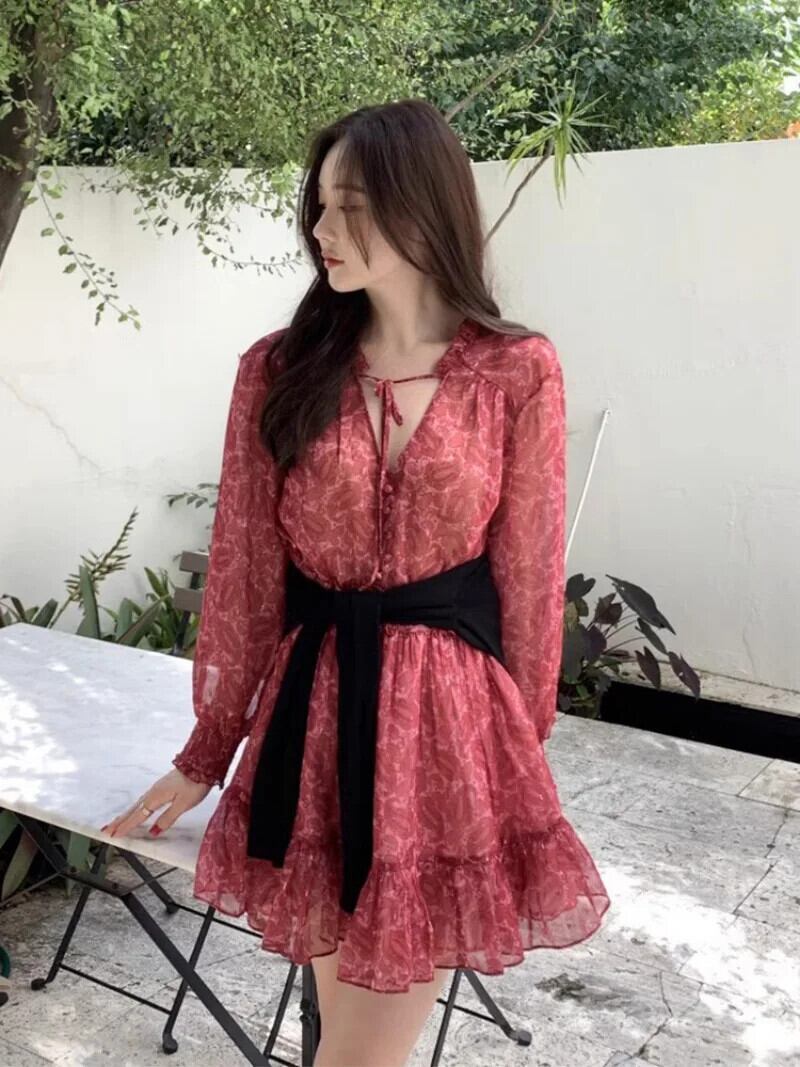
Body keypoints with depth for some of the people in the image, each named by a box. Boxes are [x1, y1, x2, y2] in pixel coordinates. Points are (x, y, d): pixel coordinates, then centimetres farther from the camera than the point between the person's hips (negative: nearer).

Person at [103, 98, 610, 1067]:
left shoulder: (518, 372, -5)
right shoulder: (279, 368, 0)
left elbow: (528, 576, 0)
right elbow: (242, 570, 3)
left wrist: (523, 747, 5)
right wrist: (207, 751, 7)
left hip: (449, 705, -2)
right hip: (311, 704, 2)